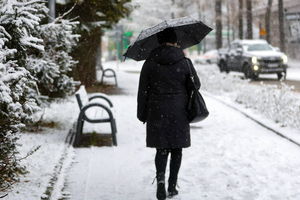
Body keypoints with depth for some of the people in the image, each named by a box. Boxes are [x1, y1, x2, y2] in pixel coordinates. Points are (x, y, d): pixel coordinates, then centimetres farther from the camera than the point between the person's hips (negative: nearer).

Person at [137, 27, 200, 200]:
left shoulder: (150, 63, -2)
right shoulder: (184, 62, -6)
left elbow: (143, 92, -1)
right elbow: (196, 85, 4)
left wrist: (142, 115, 8)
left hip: (157, 112, 1)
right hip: (179, 113, 0)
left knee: (162, 148, 7)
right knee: (176, 149, 10)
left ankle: (160, 178, -15)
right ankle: (172, 186, 13)